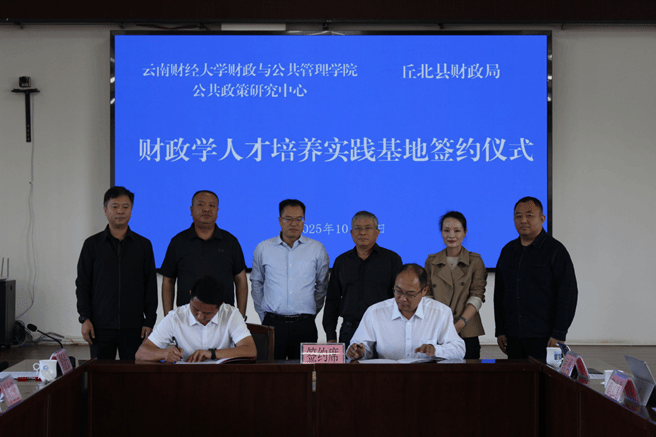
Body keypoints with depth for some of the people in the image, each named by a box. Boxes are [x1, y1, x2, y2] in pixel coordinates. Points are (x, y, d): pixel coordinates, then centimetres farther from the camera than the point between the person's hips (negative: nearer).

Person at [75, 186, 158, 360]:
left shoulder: (143, 245, 8)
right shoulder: (92, 244, 7)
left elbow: (151, 286, 8)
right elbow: (82, 285, 6)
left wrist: (149, 321, 1)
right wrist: (85, 318, -3)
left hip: (134, 326, 0)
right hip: (101, 326, 0)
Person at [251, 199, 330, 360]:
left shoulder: (317, 249, 6)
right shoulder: (263, 249, 7)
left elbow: (322, 285, 14)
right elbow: (256, 283, 16)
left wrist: (311, 313, 12)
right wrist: (263, 315, 12)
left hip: (304, 325, 0)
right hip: (273, 323, 0)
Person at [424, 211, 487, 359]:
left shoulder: (475, 261, 5)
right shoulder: (431, 261, 12)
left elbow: (477, 297, -2)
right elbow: (427, 295, 8)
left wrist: (460, 323, -16)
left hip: (466, 333, -1)